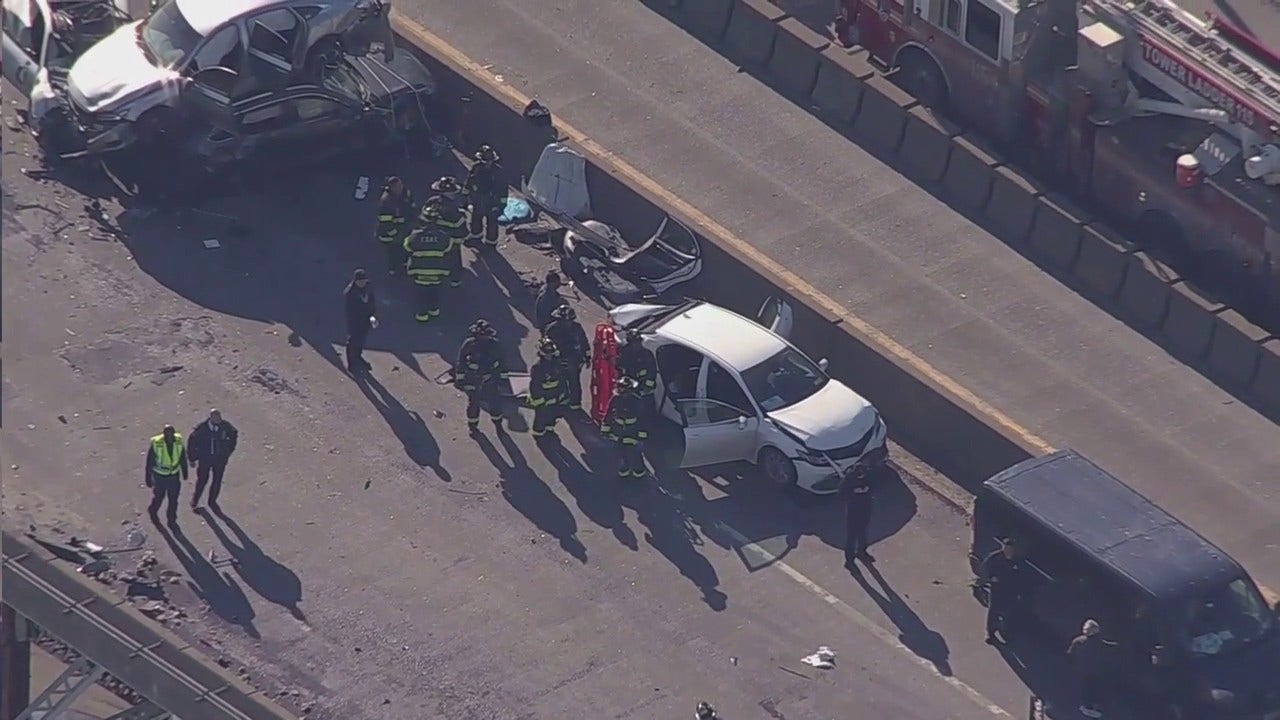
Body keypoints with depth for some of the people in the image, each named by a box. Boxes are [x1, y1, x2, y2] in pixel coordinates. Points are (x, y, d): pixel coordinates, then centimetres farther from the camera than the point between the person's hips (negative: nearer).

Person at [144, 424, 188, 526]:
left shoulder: (179, 442, -16)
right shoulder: (156, 444, -26)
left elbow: (183, 459, 2)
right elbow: (149, 463, -15)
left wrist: (185, 473, 12)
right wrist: (148, 479, -9)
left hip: (174, 476, 2)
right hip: (160, 476, -2)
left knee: (173, 499, 11)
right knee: (159, 497, 19)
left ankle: (172, 519, 33)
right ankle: (153, 512, 49)